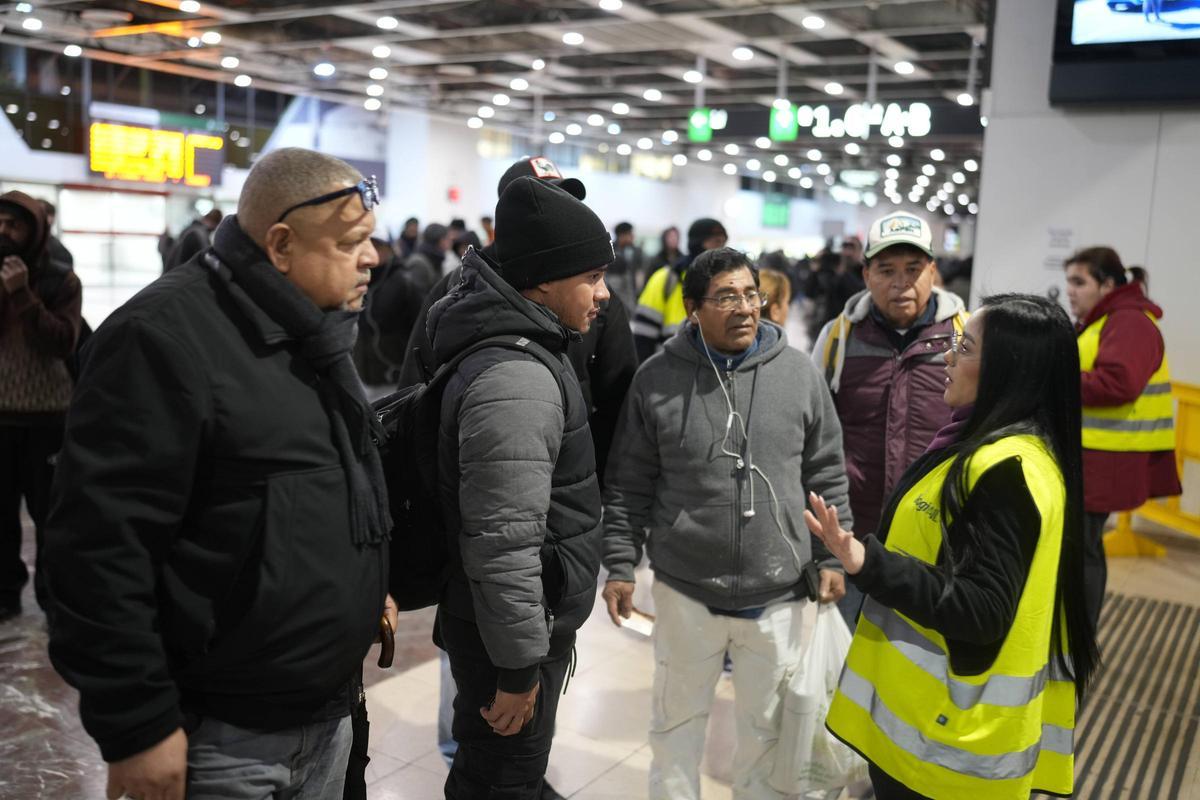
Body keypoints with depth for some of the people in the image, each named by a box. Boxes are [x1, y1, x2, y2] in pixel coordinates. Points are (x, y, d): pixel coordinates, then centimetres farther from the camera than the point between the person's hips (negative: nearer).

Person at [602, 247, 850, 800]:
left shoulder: (799, 372, -3)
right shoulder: (657, 378, -6)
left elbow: (826, 475, 5)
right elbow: (629, 486, 0)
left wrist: (829, 557, 4)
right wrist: (620, 566, -2)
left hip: (778, 593, 1)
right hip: (685, 589, -1)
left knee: (766, 724, 18)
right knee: (677, 720, 18)